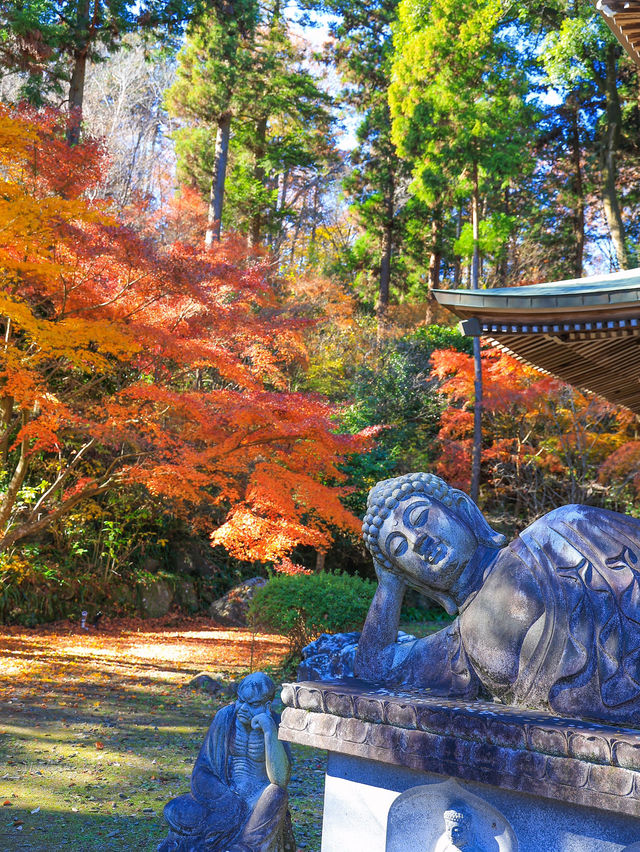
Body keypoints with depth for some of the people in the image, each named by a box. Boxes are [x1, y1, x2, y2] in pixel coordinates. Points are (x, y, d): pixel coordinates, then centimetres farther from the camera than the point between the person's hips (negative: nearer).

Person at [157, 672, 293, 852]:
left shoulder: (277, 725, -12)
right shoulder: (225, 716, -6)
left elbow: (280, 779, -25)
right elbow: (203, 769, -2)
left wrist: (269, 731, -32)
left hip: (259, 798, -2)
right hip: (224, 793, 2)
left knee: (276, 795, -35)